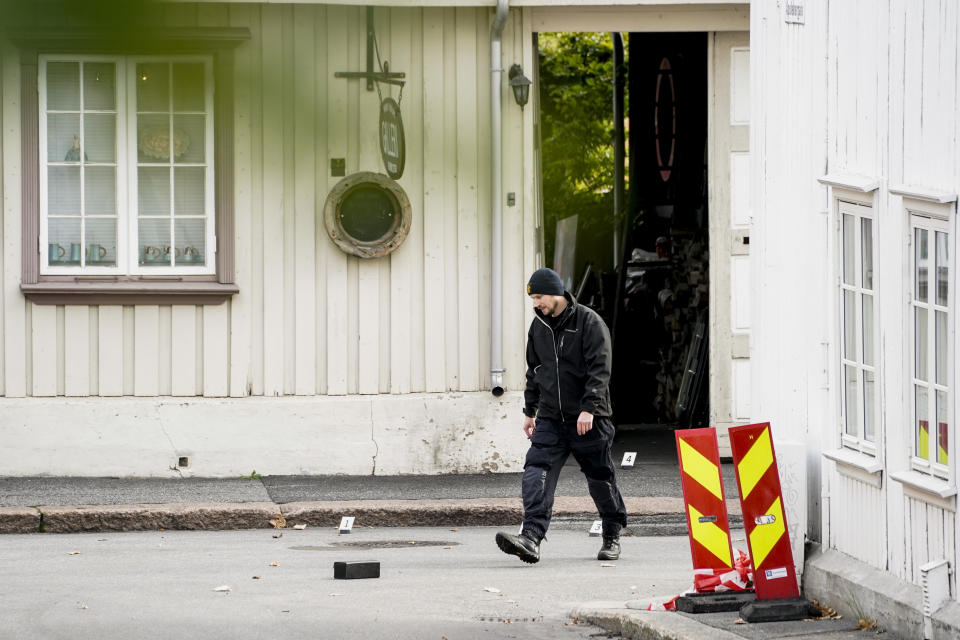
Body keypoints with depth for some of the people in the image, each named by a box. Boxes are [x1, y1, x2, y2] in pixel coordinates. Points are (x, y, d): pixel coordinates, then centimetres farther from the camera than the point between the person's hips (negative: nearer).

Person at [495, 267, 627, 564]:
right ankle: (531, 537, -26)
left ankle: (612, 536, 27)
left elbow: (599, 369, -16)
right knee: (537, 472, -14)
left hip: (588, 420, -5)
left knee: (600, 478, 7)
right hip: (550, 418, 5)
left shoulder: (589, 322, -10)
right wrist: (530, 410, 21)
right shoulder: (538, 326, 11)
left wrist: (589, 408, -25)